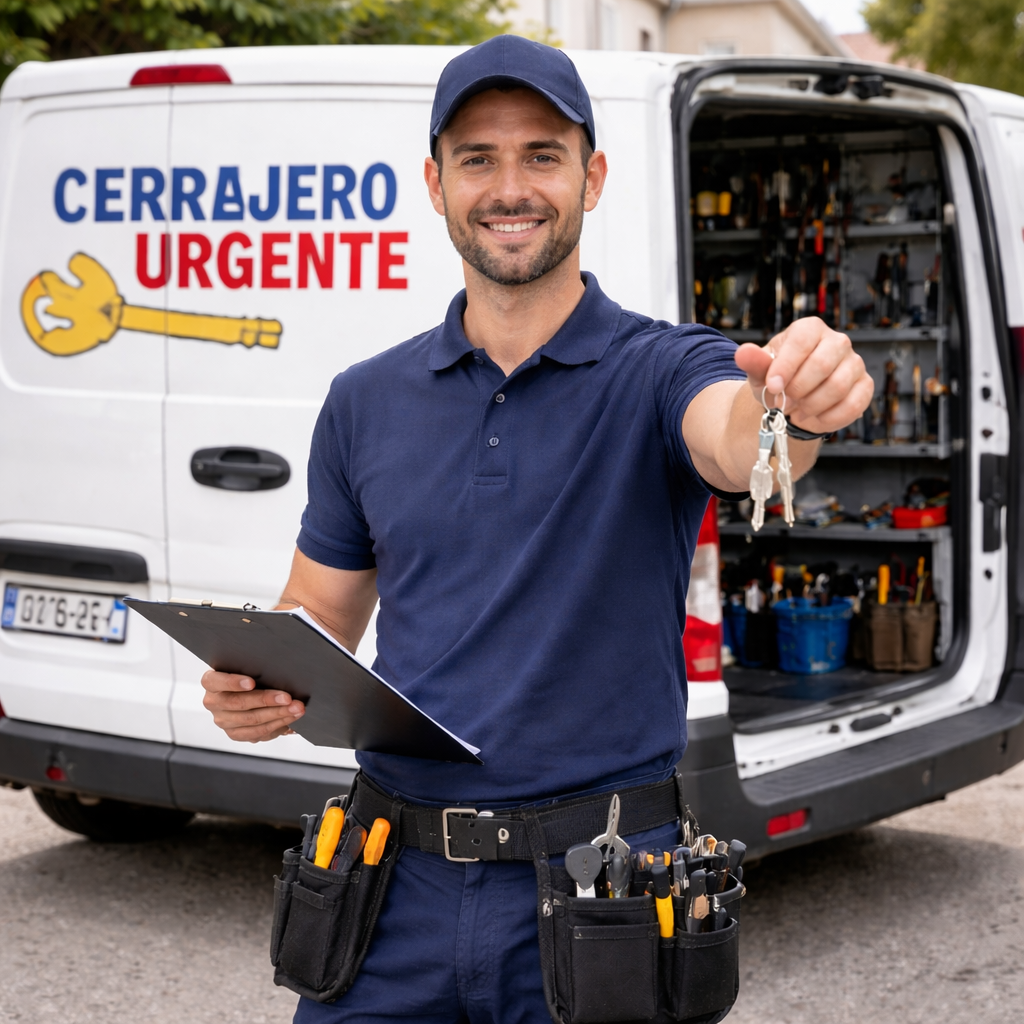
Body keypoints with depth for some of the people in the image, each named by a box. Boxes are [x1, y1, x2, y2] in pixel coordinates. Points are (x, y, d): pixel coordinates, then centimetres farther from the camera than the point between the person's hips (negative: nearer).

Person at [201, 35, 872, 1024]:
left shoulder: (660, 372, -4)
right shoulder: (365, 402, 8)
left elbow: (738, 448, -27)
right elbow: (316, 620, 14)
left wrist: (794, 402, -49)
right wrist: (254, 691, -8)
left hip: (602, 901, -3)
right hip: (399, 887, 3)